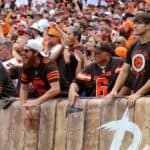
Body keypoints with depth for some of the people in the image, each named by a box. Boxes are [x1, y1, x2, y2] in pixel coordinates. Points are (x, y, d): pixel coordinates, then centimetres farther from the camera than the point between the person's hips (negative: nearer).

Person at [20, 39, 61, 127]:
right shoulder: (27, 66, -3)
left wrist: (36, 102, -36)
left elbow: (55, 89, -32)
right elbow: (23, 88, 3)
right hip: (41, 98, 6)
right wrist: (24, 109, -12)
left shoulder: (49, 65, -23)